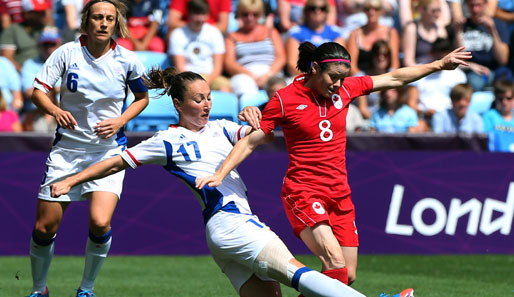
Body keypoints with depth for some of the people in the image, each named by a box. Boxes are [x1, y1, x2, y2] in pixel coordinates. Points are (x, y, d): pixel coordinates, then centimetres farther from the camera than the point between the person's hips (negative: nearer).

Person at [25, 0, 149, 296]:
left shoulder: (127, 60, -5)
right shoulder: (67, 53, -7)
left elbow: (142, 97, 10)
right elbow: (38, 91, -6)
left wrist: (120, 121, -7)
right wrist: (56, 111, -26)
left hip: (109, 149, -1)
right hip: (67, 148, 1)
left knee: (100, 223, -20)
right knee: (44, 227, 0)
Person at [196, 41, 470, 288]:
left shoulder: (345, 88, 4)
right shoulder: (285, 100, -8)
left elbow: (394, 79, 14)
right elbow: (250, 142, -4)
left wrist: (439, 65, 14)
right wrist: (220, 173, -14)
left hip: (339, 196, 6)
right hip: (303, 193, -6)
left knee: (347, 276, 4)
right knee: (335, 262, -25)